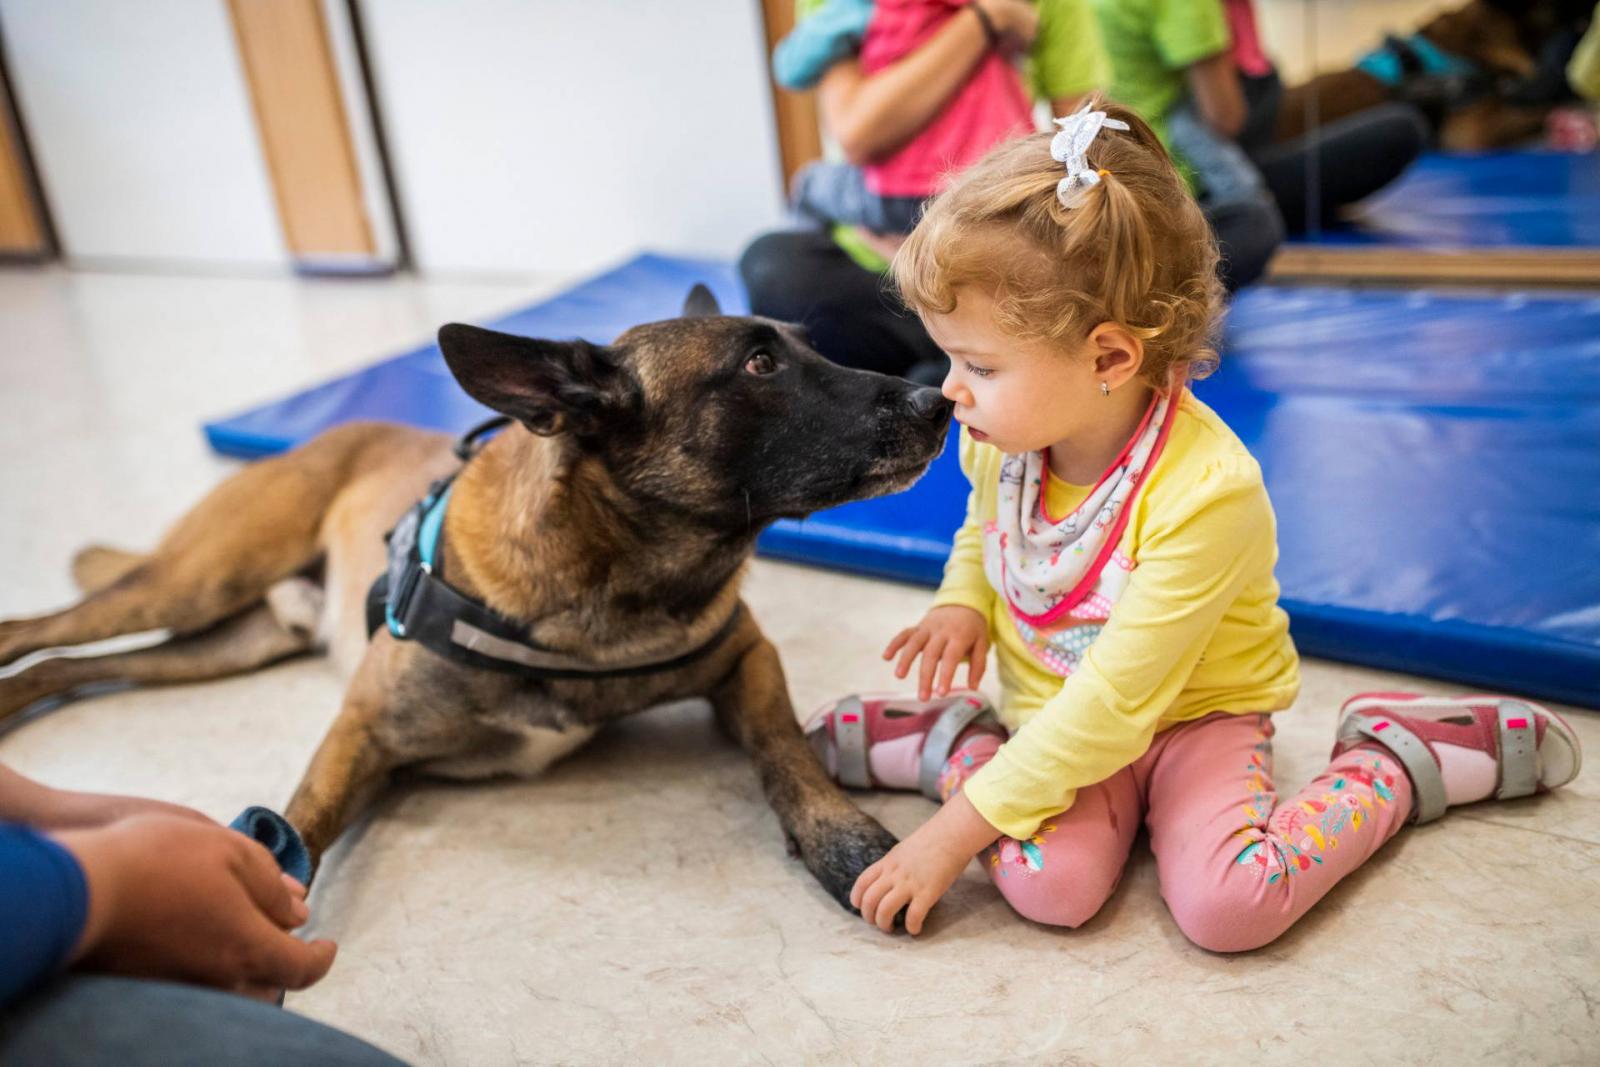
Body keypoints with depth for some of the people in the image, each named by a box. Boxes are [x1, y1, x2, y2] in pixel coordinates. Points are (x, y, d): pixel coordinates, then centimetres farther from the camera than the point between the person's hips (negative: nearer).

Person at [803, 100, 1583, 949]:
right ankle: (958, 740, 2)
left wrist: (955, 832, -27)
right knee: (1049, 881, -26)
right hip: (1055, 714, 3)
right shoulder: (1003, 435, -11)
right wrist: (962, 603, -10)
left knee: (1228, 905, -26)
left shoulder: (1205, 491, -31)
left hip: (1191, 717, -2)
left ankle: (1393, 759, -2)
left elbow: (1112, 704, -29)